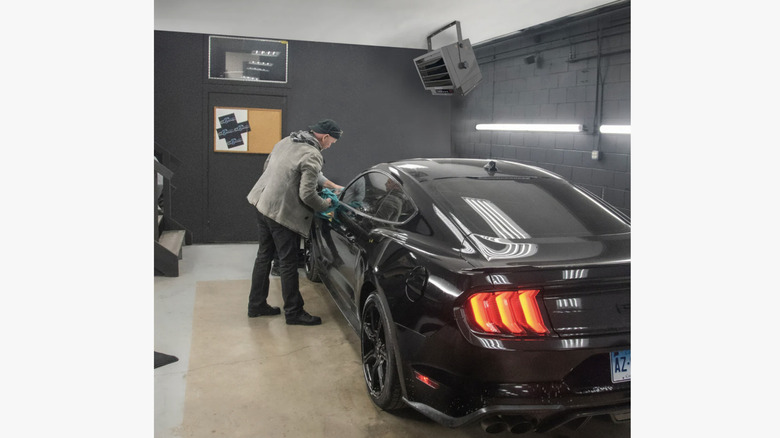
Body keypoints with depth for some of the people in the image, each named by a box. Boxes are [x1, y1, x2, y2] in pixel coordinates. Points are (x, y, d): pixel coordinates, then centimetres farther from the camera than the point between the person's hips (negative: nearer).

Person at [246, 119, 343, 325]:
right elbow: (307, 195, -20)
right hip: (282, 212, -9)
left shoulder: (287, 140, 9)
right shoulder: (312, 156, -18)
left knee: (264, 255, 19)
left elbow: (267, 166, 19)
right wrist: (325, 205, -3)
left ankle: (256, 305, 30)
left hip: (262, 202, 9)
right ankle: (293, 312, 14)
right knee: (288, 263, 2)